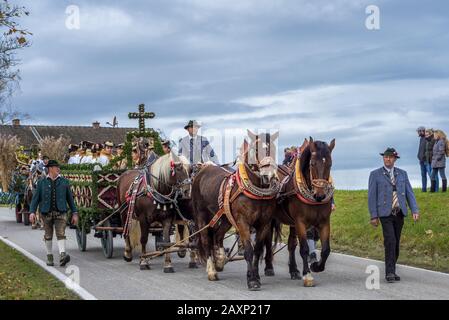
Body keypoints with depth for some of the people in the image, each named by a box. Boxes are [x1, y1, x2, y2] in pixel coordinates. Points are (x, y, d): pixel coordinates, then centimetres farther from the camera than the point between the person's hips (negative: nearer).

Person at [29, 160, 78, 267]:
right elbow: (35, 198, 2)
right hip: (47, 213, 0)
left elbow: (70, 198, 11)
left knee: (61, 234, -14)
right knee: (48, 236, 7)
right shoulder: (42, 183, 5)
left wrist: (74, 213, 7)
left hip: (60, 213, 0)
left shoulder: (64, 182, 8)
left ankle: (62, 256, -27)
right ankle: (49, 257, 19)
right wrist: (32, 212, -10)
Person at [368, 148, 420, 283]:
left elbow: (409, 193, 9)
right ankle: (389, 272, -14)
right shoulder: (375, 175, 3)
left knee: (396, 243, 7)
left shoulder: (402, 174, 13)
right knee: (390, 241, -16)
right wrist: (373, 216, -6)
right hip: (385, 213, -4)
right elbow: (372, 196, 0)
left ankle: (391, 271, 17)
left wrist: (415, 210, -4)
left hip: (399, 213, 4)